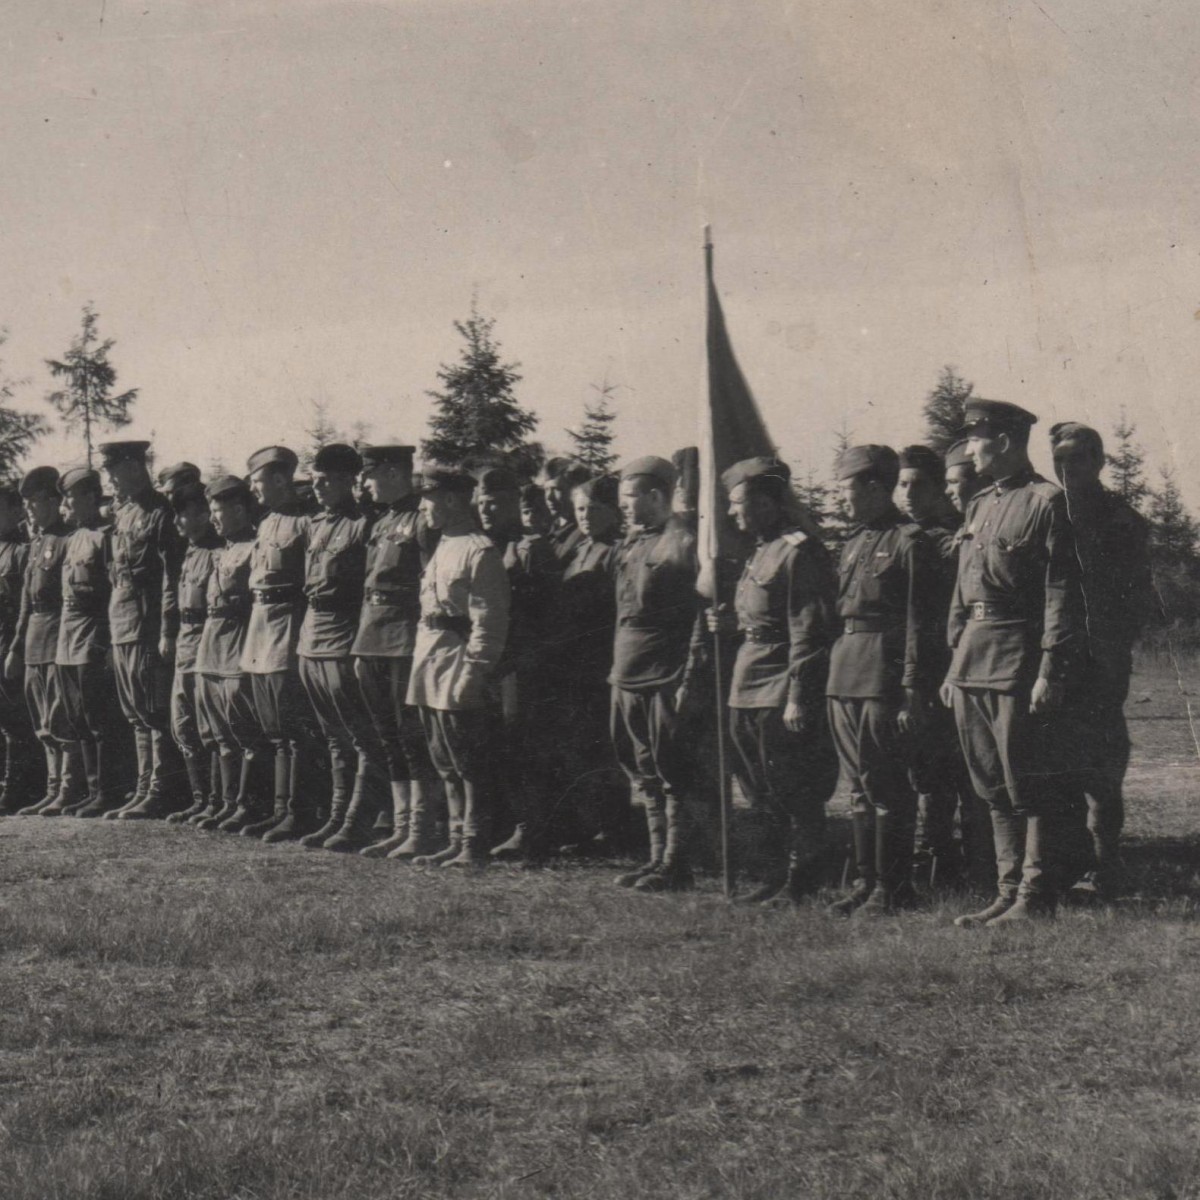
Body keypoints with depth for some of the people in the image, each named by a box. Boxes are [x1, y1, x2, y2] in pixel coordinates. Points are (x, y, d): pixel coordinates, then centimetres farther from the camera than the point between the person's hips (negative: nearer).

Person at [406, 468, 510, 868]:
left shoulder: (479, 552, -12)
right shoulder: (441, 548, 16)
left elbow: (488, 622, -16)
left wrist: (473, 673, -20)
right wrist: (421, 661, 16)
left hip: (459, 667, -9)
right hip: (431, 666, 9)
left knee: (468, 764, -4)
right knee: (446, 763, 12)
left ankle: (474, 846, 1)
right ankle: (458, 841, 18)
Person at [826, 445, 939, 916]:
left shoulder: (908, 542, -8)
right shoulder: (854, 542, 18)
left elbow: (919, 623, -12)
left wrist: (912, 691, -16)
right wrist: (834, 670, 15)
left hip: (884, 677, -8)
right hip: (844, 677, 8)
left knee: (886, 785, -4)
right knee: (858, 784, 11)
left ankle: (892, 887, 2)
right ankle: (867, 880, 18)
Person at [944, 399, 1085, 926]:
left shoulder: (1046, 502, -7)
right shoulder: (979, 506, 17)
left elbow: (1062, 593, -12)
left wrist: (1050, 671, -17)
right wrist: (955, 664, 16)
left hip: (1018, 660, -8)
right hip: (973, 664, 8)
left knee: (1029, 785, -3)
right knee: (993, 787, 11)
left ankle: (1036, 898, 3)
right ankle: (1009, 891, 17)